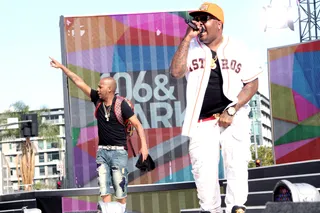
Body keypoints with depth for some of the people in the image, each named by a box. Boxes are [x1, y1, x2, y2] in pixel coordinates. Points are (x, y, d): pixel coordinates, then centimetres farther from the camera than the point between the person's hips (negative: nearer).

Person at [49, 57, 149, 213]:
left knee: (120, 187, -4)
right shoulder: (97, 99, 4)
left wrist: (144, 145, -21)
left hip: (119, 151, -5)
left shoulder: (121, 105, -10)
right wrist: (62, 67, 9)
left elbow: (138, 125, -10)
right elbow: (79, 82, 7)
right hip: (102, 150, 5)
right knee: (104, 187, -2)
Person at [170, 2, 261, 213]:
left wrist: (231, 111, -11)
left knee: (236, 164, -13)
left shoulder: (236, 48, 2)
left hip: (234, 118, -1)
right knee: (204, 173, -3)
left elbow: (252, 83, 1)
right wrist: (187, 38, -15)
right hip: (202, 122, 1)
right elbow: (176, 72, -13)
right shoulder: (191, 47, 4)